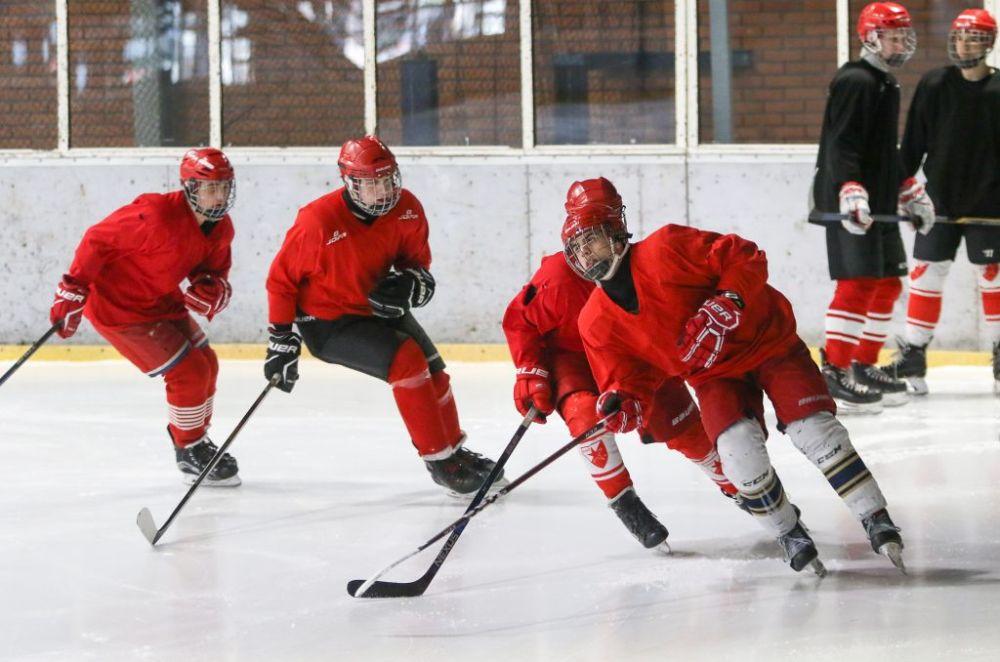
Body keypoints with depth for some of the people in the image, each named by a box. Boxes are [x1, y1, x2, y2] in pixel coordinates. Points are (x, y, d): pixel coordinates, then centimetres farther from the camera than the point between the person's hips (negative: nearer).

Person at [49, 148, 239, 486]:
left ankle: (197, 441, 33)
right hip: (117, 306, -9)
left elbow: (214, 271, 6)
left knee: (206, 364, 14)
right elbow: (98, 240, -25)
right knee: (189, 371, -12)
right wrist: (73, 290, -24)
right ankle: (190, 453, 6)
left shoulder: (220, 228, -4)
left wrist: (212, 290, -20)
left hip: (161, 301, 9)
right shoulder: (156, 215, -31)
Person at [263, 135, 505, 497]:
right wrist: (282, 343, -13)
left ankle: (455, 451, 29)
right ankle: (439, 461, -15)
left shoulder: (407, 209, -10)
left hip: (379, 308, 7)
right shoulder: (318, 221, -26)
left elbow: (418, 263, 5)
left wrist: (409, 283, -20)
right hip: (327, 322, -7)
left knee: (433, 370, 5)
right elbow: (281, 279, -16)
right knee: (406, 359, -23)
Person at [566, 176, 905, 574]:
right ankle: (789, 535, -2)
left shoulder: (666, 249, -22)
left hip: (766, 341, -3)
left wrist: (725, 305, -33)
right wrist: (623, 408, -24)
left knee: (813, 428, -18)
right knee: (738, 448, -23)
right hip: (714, 376, 3)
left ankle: (877, 521, -7)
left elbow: (746, 258, -19)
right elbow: (629, 379, -2)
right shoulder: (597, 322, -7)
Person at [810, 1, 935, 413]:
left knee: (888, 283, 11)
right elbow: (840, 145, -22)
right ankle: (834, 372, -13)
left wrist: (910, 192, 28)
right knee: (858, 283, -14)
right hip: (850, 203, -10)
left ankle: (864, 366, 20)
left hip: (879, 203, 10)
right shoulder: (855, 81, -12)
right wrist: (849, 190, -33)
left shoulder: (886, 83, 20)